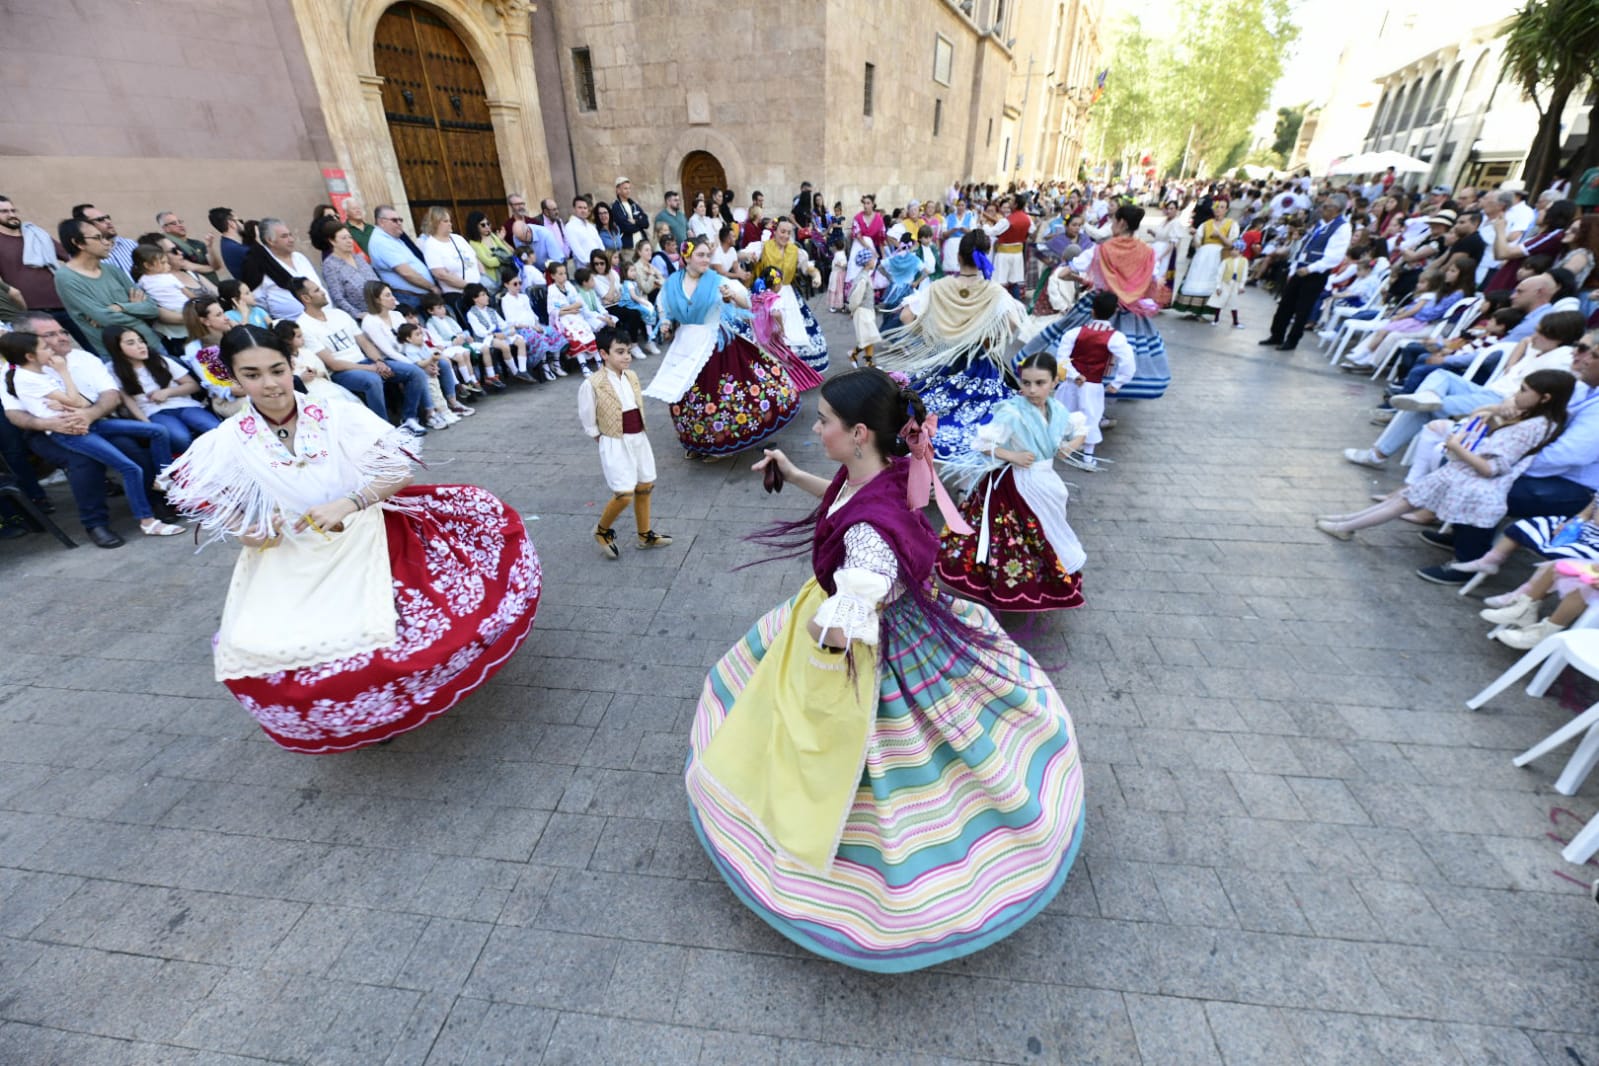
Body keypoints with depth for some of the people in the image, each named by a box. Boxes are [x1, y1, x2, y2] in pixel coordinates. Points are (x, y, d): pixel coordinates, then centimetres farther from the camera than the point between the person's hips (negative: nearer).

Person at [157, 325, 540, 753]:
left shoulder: (340, 416, -8)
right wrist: (255, 535, -16)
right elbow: (234, 524, 6)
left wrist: (347, 504, -22)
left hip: (365, 542, -1)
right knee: (256, 647, -12)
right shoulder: (227, 444, -2)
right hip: (292, 563, 2)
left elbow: (400, 472, -9)